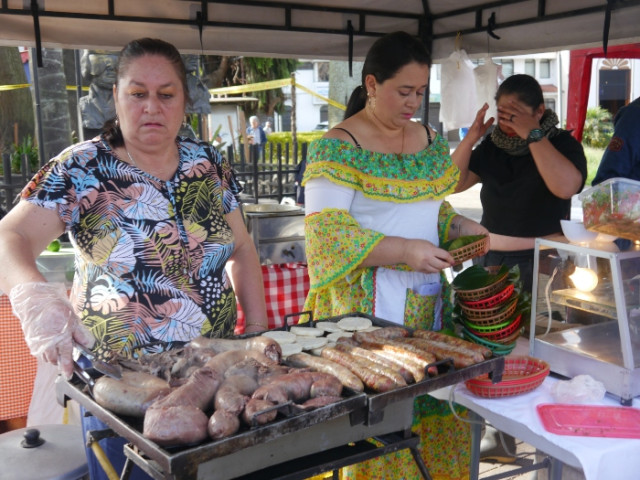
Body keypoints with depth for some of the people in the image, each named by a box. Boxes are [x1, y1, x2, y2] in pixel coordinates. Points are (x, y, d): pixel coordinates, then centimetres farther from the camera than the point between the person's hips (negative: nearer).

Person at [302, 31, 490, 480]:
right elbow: (328, 234, -15)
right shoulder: (338, 148, -10)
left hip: (430, 302, 6)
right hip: (369, 305, -6)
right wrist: (405, 250, -23)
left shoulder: (431, 140, 12)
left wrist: (461, 226, 2)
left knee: (438, 414, 10)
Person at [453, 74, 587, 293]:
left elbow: (566, 188, -26)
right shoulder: (492, 145, 7)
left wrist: (533, 135, -24)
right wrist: (471, 137, -11)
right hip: (491, 258, 4)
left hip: (541, 260, -4)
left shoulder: (562, 143, -5)